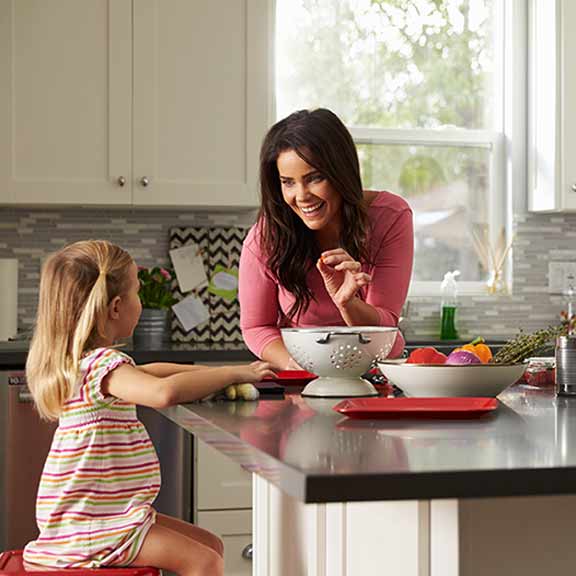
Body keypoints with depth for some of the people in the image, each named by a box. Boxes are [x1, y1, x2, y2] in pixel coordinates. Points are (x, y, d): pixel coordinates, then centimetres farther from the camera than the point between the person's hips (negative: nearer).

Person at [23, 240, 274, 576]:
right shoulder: (101, 364, -22)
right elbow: (164, 392, -40)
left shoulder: (86, 361, 12)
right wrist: (235, 374, -28)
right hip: (88, 524, -10)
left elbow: (144, 372, 28)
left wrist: (212, 373, 16)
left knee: (211, 545, 13)